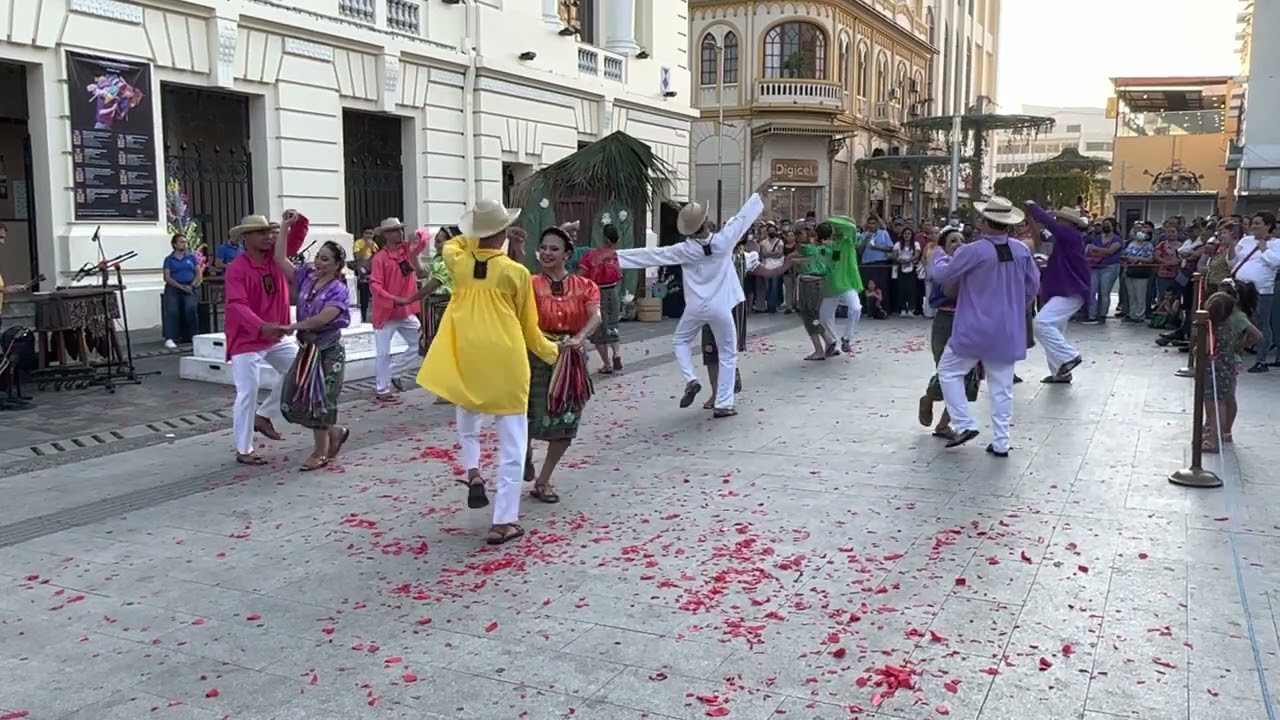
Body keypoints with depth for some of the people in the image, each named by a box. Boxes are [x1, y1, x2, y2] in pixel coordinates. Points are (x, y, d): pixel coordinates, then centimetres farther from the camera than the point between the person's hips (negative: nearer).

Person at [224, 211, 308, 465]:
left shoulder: (275, 255, 1)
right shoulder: (237, 268, -18)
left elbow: (297, 236, 6)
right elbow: (237, 305, -29)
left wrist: (297, 220, -18)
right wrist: (261, 326, -43)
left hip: (276, 336, 7)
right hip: (247, 340, -7)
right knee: (247, 394, -5)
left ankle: (263, 416, 20)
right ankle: (243, 451, 6)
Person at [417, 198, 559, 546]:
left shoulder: (459, 264, 1)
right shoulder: (516, 272, -7)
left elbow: (450, 245, 29)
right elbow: (529, 328, 4)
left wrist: (474, 238, 30)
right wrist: (550, 352, 20)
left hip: (466, 361, 4)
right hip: (506, 364, -3)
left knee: (468, 421, 31)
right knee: (511, 445, 4)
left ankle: (472, 474, 8)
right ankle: (503, 522, 4)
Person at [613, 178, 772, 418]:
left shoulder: (684, 250, -11)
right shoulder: (723, 241, -13)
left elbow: (651, 255, -9)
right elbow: (743, 217, -1)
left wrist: (615, 256, -4)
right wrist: (759, 192, 14)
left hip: (695, 307, 1)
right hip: (720, 308, -1)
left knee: (681, 341, 27)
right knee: (728, 354, 11)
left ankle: (690, 380, 5)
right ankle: (723, 404, 10)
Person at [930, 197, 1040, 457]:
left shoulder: (973, 251, -16)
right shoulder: (1022, 251, 0)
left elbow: (943, 276, -4)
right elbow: (1033, 285, 11)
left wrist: (938, 256, 16)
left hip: (975, 329, -5)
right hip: (1008, 331, 5)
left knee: (949, 372, 12)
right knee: (1002, 387, 10)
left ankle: (964, 425, 3)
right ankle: (1000, 443, 13)